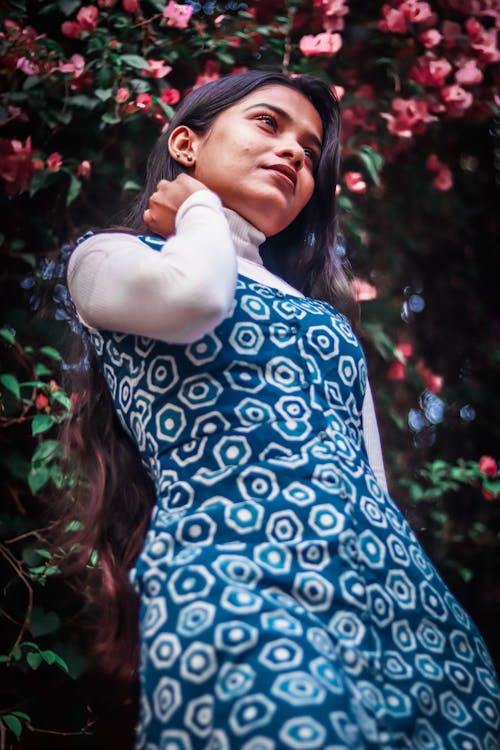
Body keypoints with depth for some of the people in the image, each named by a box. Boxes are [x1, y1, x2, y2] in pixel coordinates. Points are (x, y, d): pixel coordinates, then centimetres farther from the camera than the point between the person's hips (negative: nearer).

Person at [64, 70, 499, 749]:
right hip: (237, 580, -5)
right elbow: (193, 296, -10)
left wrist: (424, 603, 12)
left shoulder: (326, 314, 28)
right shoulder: (108, 257, 15)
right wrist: (201, 208, 11)